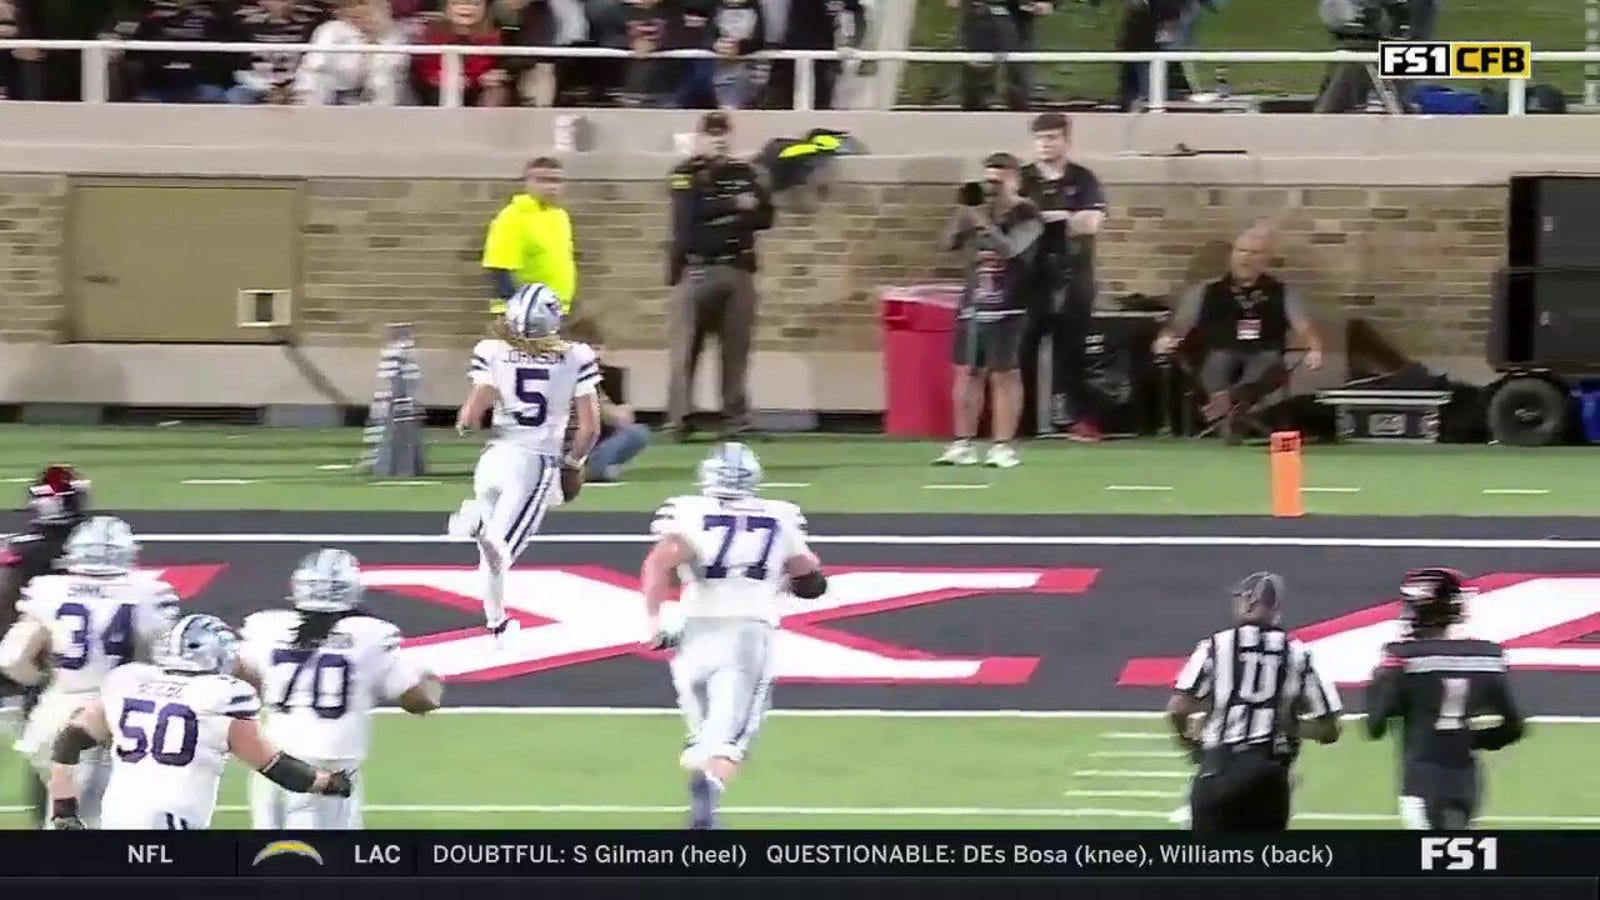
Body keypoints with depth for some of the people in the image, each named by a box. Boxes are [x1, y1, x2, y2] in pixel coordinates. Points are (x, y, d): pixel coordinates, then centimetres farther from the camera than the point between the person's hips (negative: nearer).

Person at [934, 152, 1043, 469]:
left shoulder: (1025, 216, -6)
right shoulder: (980, 212, 12)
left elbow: (1010, 249, -20)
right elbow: (950, 242, 8)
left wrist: (986, 226, -33)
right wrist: (964, 215, -8)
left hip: (1007, 309, -6)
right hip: (972, 306, 6)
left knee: (1004, 374, -4)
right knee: (967, 372, 5)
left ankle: (1004, 446, 0)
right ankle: (962, 444, 10)